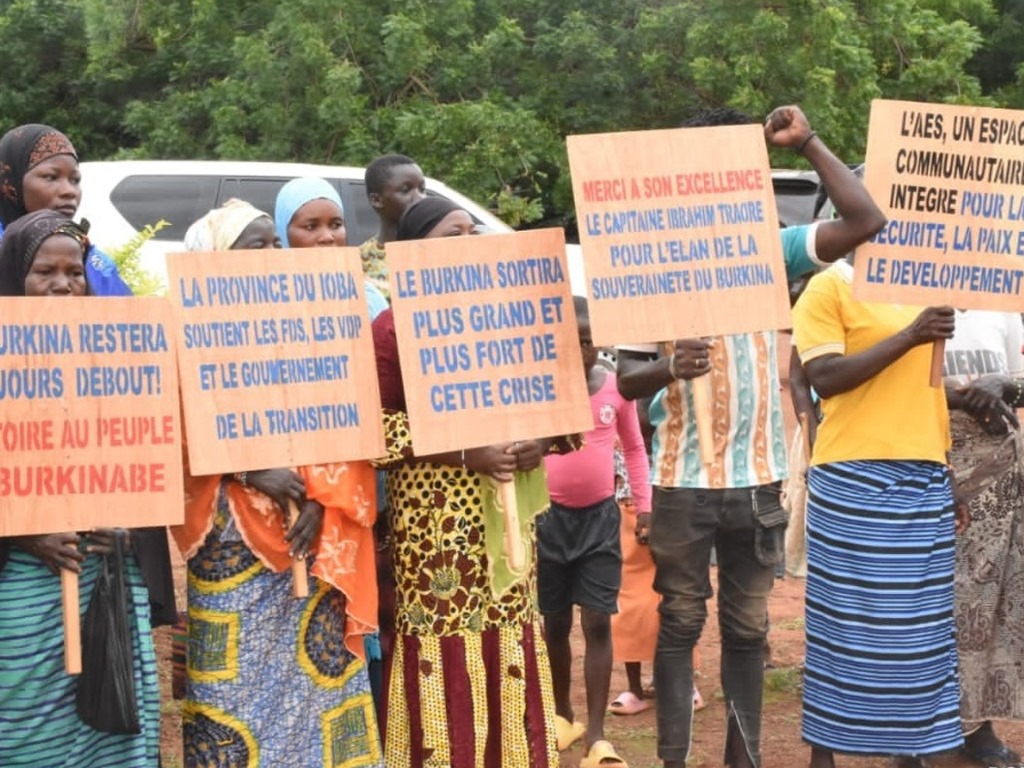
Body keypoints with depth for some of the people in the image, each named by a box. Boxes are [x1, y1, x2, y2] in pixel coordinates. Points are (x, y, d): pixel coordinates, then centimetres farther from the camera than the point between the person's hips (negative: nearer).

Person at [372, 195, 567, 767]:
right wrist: (467, 452, -18)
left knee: (511, 653, 8)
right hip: (437, 521, -5)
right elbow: (372, 429, -13)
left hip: (508, 518, 5)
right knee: (448, 659, -3)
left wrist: (541, 440, -5)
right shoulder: (395, 328, -6)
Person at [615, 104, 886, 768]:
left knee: (749, 629, 12)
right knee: (680, 626, 4)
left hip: (758, 477, 3)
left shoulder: (771, 250, 4)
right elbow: (627, 378, -3)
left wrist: (808, 143, -4)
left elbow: (866, 221, -7)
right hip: (684, 480, -2)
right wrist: (668, 368, -26)